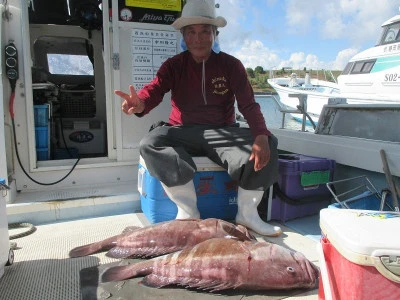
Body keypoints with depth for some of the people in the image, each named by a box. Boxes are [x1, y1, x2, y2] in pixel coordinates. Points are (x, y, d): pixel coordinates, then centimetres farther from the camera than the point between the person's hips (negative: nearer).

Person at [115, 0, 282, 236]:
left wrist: (261, 136, -28)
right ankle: (188, 210, -19)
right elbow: (154, 90, -15)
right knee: (150, 143, -29)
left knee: (267, 144, -24)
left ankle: (247, 213, -11)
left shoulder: (231, 65, 1)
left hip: (222, 132, 0)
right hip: (183, 132, 0)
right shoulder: (174, 66, 3)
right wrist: (140, 104, -42)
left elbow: (249, 104, -8)